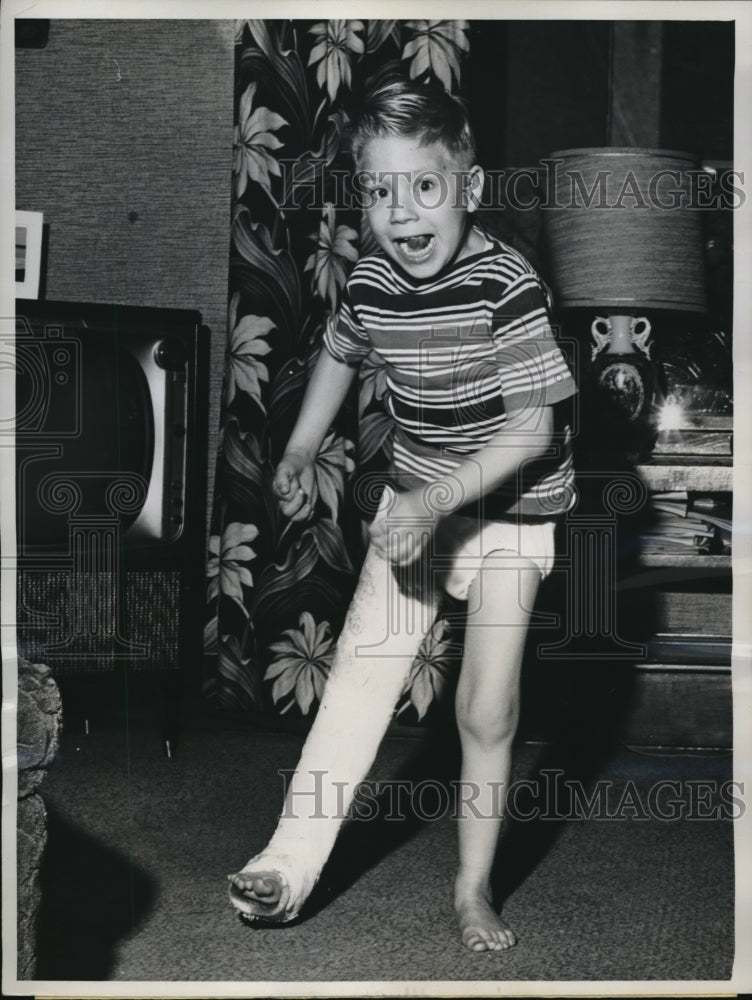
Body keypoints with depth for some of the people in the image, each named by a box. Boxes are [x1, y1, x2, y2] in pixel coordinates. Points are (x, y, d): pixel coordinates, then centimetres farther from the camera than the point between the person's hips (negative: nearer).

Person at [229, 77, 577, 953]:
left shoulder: (506, 287, -24)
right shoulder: (371, 284, -7)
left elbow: (535, 427, -24)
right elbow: (340, 354, 17)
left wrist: (438, 500, -31)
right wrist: (300, 454, 13)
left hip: (508, 509, -4)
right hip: (414, 500, 4)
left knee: (486, 709, -3)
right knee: (360, 665, -4)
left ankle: (473, 888, 14)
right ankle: (292, 857, 2)